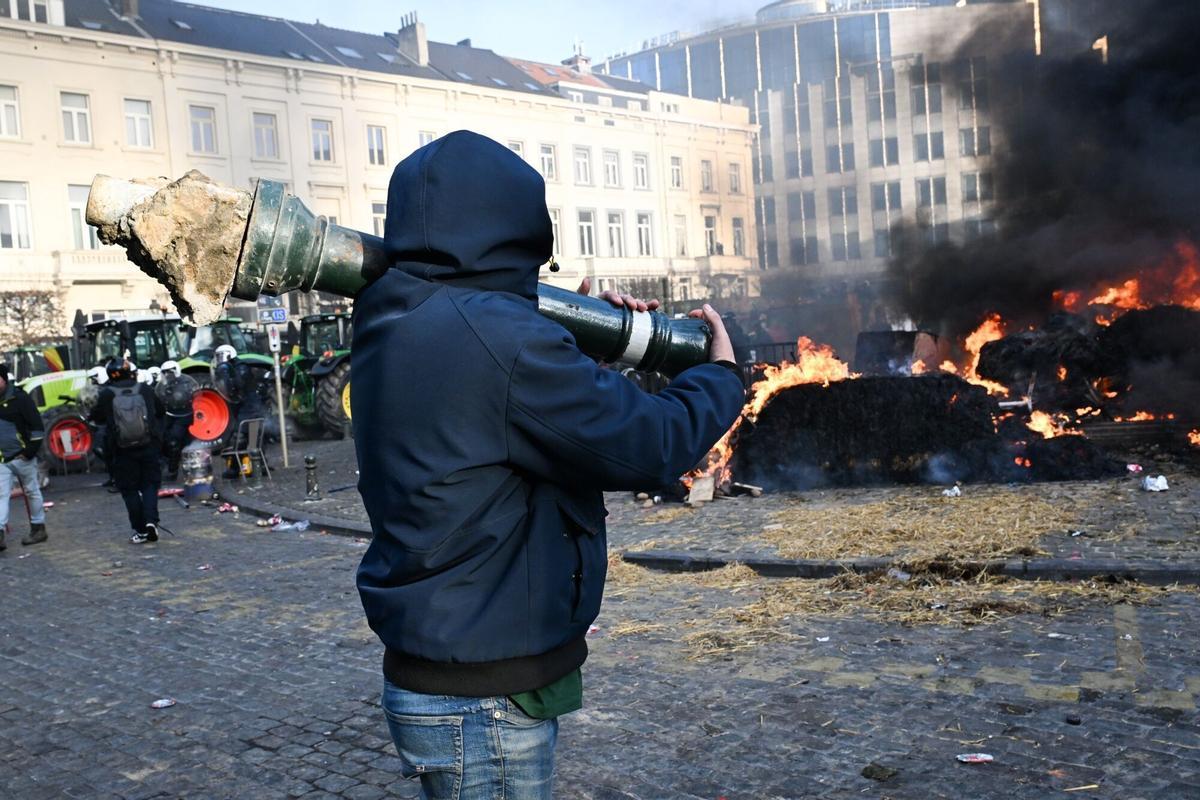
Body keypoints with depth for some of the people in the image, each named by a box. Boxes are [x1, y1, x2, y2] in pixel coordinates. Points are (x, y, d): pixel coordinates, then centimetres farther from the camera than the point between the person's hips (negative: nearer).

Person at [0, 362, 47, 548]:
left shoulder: (19, 398, -10)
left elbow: (36, 426, -12)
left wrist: (31, 451, -14)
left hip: (22, 457, -5)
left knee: (32, 492, 7)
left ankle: (38, 528, 18)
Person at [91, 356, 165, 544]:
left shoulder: (107, 394, -6)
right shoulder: (145, 390, -2)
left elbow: (97, 417, 6)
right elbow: (160, 410, 10)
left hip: (123, 451, -1)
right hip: (149, 446, 1)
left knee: (129, 489, 9)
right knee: (149, 484, 11)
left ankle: (141, 530, 7)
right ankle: (151, 520, -10)